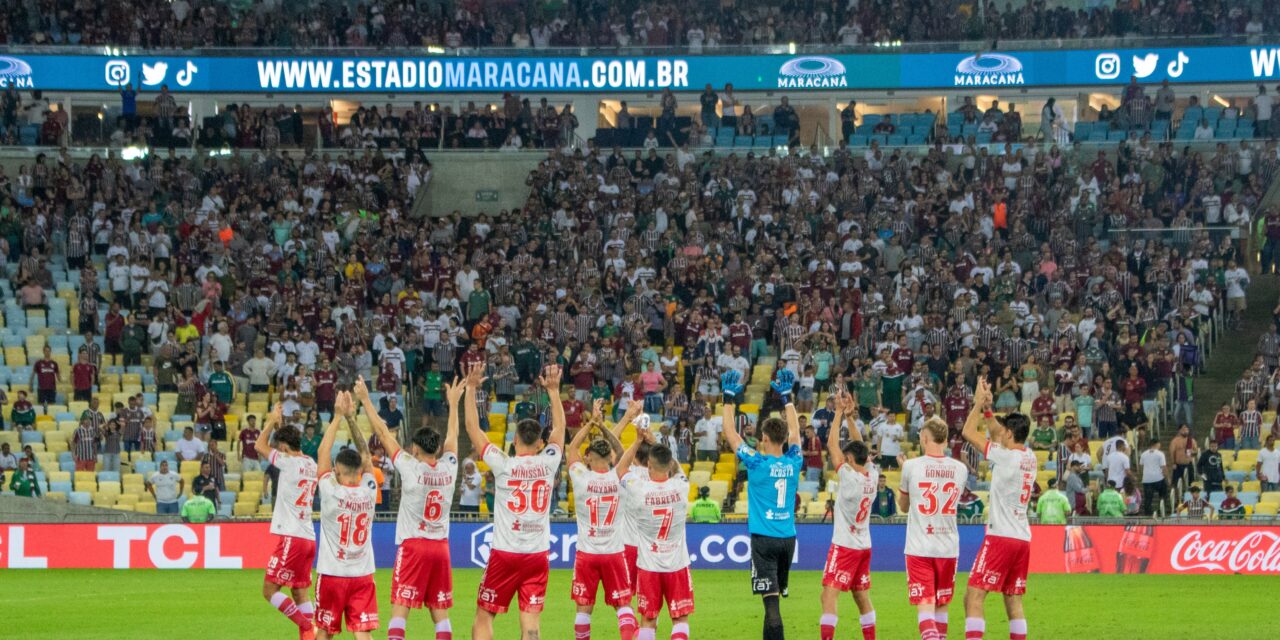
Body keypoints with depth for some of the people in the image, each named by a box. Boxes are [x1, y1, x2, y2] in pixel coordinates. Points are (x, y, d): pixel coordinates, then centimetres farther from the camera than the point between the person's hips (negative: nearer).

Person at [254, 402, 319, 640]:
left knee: (269, 589, -4)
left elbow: (260, 446, -2)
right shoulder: (310, 465, 11)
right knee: (300, 592, 9)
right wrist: (278, 424, 30)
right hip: (308, 538, 8)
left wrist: (272, 421, 8)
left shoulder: (290, 463, -12)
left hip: (292, 538, -8)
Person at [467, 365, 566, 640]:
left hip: (505, 554, -2)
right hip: (538, 555, 2)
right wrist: (553, 390, 24)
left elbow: (473, 428, 2)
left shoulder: (503, 465, -7)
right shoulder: (548, 463, -1)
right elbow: (559, 427, 18)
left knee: (484, 616, 8)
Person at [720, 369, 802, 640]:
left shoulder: (757, 463, -11)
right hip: (788, 537, 5)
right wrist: (786, 396, 28)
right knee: (775, 594, 19)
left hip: (764, 538, -5)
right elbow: (794, 429, 19)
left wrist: (729, 399, 6)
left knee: (771, 599, -11)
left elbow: (729, 432, -3)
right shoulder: (793, 462, 1)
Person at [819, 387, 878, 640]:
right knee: (862, 596, 16)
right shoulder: (872, 476, 0)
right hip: (864, 546, 8)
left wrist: (839, 413, -9)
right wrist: (849, 416, 10)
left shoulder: (850, 477, -18)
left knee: (829, 595, -12)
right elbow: (860, 447, 13)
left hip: (844, 546, -8)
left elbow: (832, 445, -14)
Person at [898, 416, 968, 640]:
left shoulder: (911, 466, -6)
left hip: (919, 548, -3)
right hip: (949, 548, 3)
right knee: (942, 606, 17)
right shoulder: (960, 469, 1)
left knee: (925, 606, -6)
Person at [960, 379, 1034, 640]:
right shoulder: (1030, 458, 10)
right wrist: (987, 408, 25)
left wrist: (979, 403, 5)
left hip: (1000, 537, -8)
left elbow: (968, 432, -6)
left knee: (974, 597, -10)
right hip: (1022, 539, 8)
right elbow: (998, 436, 27)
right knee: (1013, 600, 11)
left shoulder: (1006, 457, -12)